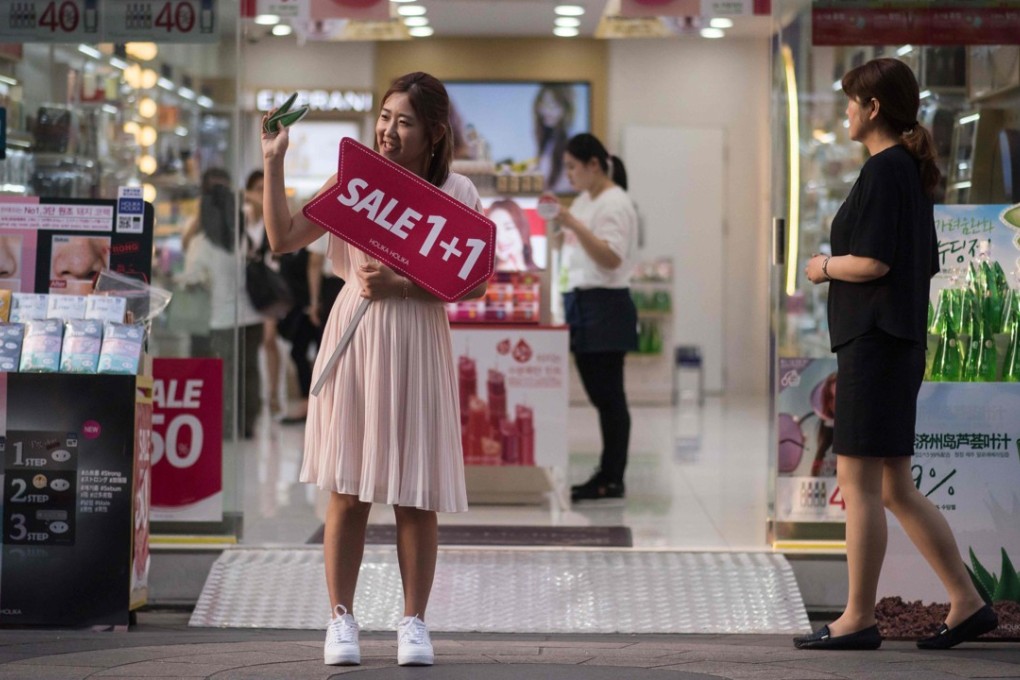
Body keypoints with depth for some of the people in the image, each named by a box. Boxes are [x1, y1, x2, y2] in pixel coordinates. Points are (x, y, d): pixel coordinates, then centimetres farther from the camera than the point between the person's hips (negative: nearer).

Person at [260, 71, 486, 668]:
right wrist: (274, 163, -4)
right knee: (348, 491, 3)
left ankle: (415, 622, 13)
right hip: (354, 336, 1)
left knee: (415, 496, 3)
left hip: (418, 344, -1)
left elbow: (473, 283, -4)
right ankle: (341, 619, 12)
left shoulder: (456, 193, 0)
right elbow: (284, 238, 3)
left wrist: (400, 285, -15)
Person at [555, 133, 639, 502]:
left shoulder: (614, 203, -10)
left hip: (605, 306, -9)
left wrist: (574, 225, -27)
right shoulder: (584, 201, 17)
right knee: (599, 395, 10)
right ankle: (606, 474, 13)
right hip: (581, 304, 9)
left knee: (609, 395, -5)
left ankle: (612, 479, -2)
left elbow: (611, 257, -20)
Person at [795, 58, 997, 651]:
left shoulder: (883, 170, -13)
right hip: (903, 340, 10)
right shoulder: (913, 172, 16)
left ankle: (859, 618, 0)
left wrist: (824, 266, -3)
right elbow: (928, 265, 20)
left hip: (874, 342, -10)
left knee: (859, 483, -4)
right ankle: (968, 603, 12)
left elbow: (872, 262, -20)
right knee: (896, 489, 12)